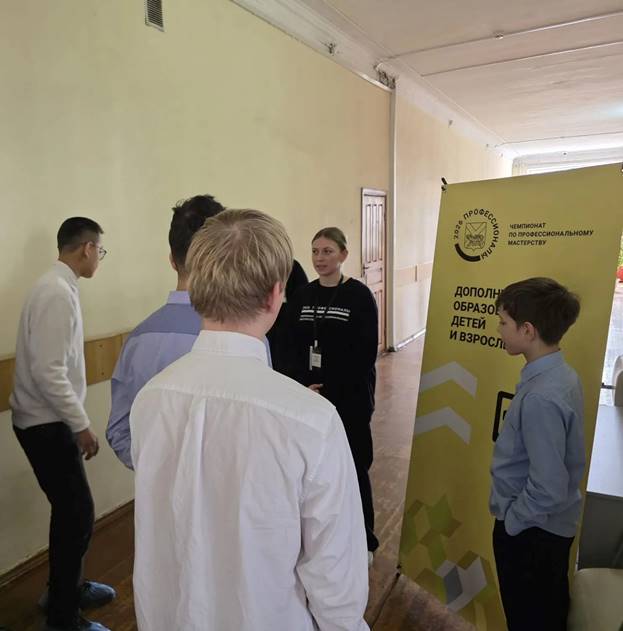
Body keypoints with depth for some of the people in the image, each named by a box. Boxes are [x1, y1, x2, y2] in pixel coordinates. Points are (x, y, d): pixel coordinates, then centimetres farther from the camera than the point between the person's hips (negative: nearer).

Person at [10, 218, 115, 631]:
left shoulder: (59, 287, 7)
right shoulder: (58, 293, -22)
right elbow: (49, 372, -26)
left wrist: (76, 421, 18)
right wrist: (82, 424, -18)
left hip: (50, 419, 9)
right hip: (47, 424, -9)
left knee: (70, 510, 20)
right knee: (78, 514, 1)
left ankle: (66, 588, 39)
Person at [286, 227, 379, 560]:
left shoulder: (360, 295, -6)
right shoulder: (302, 296, 7)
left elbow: (366, 354, -11)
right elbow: (293, 349, 5)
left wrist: (329, 391, -15)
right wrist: (304, 387, -11)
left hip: (350, 401, -3)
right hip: (310, 399, 4)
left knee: (353, 468, 6)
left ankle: (363, 541, 27)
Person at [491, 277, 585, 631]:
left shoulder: (541, 397, -33)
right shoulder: (562, 373, -4)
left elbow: (548, 489, -29)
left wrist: (511, 520, -12)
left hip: (530, 529, -8)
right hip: (553, 523, 8)